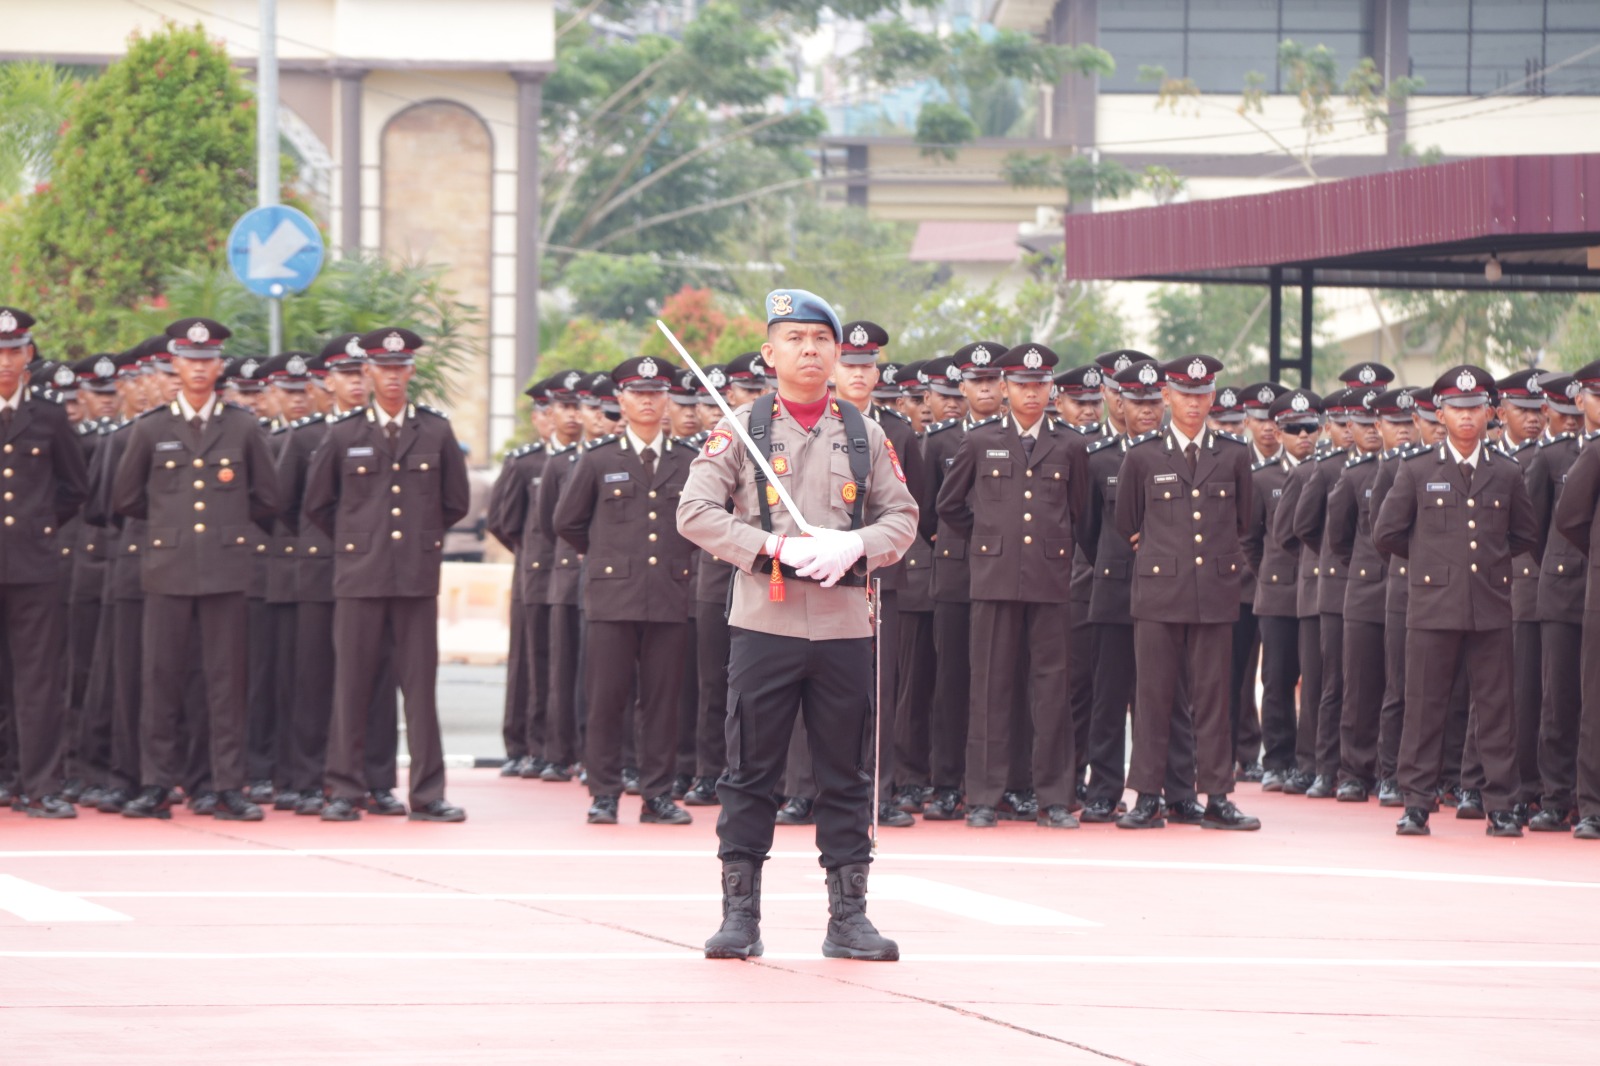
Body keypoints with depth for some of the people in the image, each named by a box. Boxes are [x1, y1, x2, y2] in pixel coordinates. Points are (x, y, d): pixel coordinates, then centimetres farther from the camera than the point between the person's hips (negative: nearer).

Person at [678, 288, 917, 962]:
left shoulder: (865, 437, 10)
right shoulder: (741, 431, 2)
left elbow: (901, 517, 9)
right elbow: (695, 512, -4)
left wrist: (853, 546, -11)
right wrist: (775, 547, -14)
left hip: (845, 625, 2)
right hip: (764, 623, -2)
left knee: (847, 776, 5)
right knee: (750, 773, 0)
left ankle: (848, 916, 11)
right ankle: (739, 914, 7)